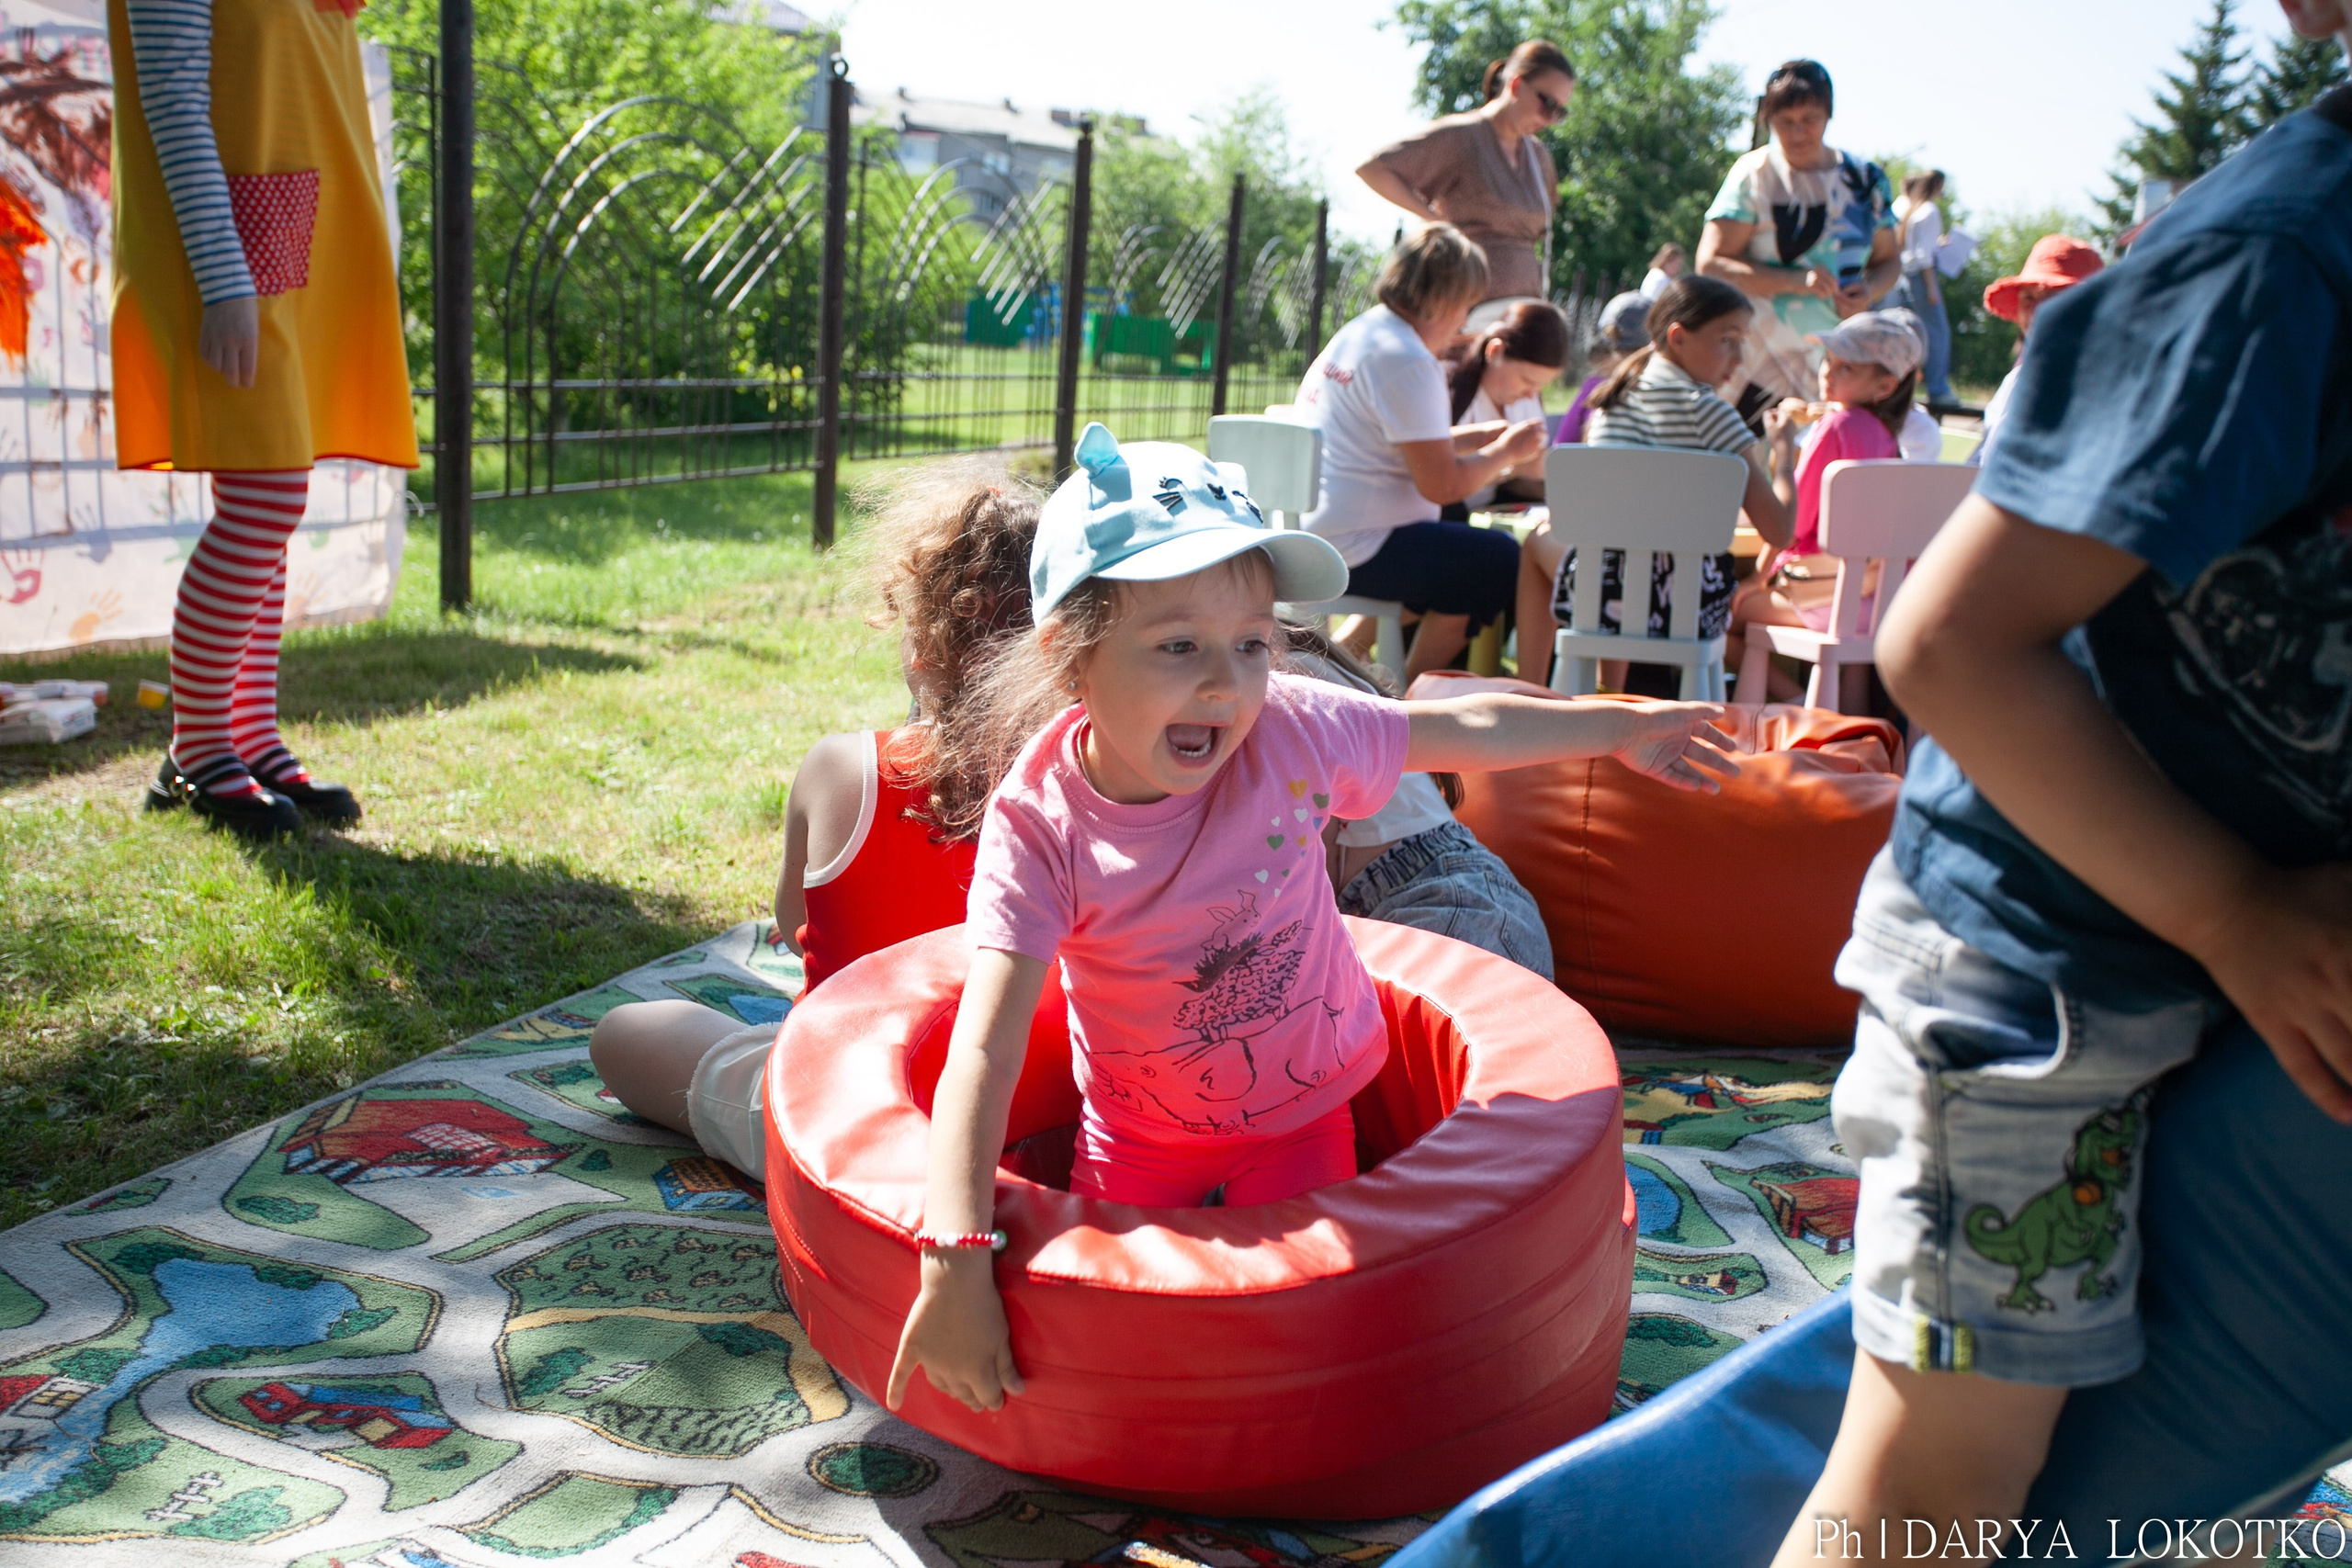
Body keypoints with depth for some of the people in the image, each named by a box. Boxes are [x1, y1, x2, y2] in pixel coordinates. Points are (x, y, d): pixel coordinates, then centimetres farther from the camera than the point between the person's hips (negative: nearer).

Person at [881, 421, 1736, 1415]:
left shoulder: (1290, 733, -25)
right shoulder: (1038, 826, -30)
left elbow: (1463, 729, -6)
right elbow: (983, 1054, -37)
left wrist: (1624, 727, 7)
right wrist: (953, 1261, -46)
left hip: (1301, 1105, 1)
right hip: (1138, 1133, 0)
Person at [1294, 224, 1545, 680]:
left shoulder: (1358, 333, 15)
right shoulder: (1407, 362, -17)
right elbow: (1442, 484, -18)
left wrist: (1486, 438, 21)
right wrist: (1507, 452, -1)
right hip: (1352, 550, -11)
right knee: (1500, 559, -10)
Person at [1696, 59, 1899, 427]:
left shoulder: (1864, 178, 9)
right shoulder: (1754, 175, -2)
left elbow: (1888, 260, 19)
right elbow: (1710, 263, -10)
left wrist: (1868, 291, -6)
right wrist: (1796, 281, -19)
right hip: (1761, 361, -3)